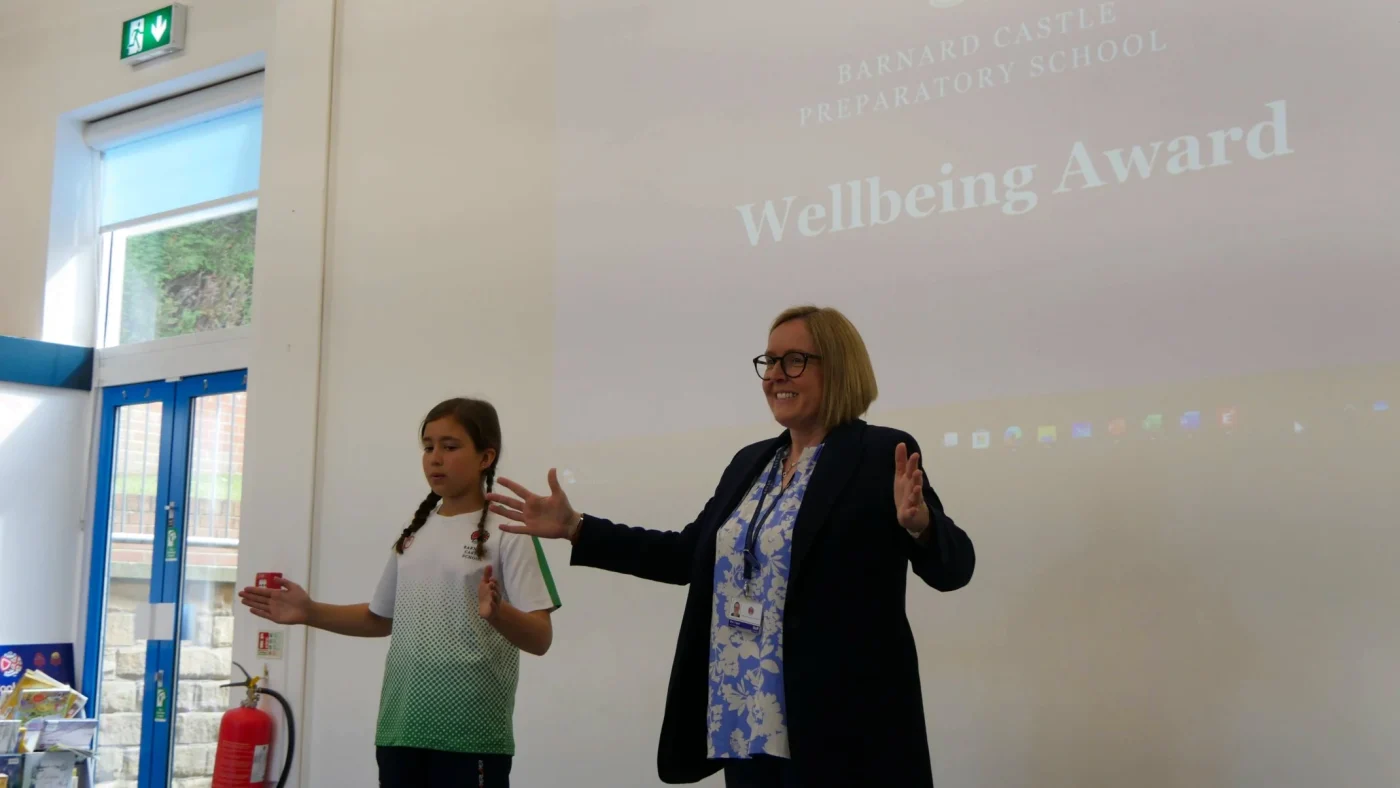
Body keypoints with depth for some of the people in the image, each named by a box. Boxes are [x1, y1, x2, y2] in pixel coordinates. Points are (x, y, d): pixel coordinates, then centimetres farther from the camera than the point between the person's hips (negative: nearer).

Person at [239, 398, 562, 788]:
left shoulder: (507, 534, -7)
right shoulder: (413, 534, 11)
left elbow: (540, 638, -13)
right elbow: (382, 618, 21)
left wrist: (498, 612, -33)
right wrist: (310, 612, 10)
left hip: (471, 735, -6)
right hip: (400, 728, 6)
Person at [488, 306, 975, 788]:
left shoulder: (881, 456, -7)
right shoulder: (750, 463, 13)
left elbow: (953, 567, -13)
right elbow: (689, 555, 18)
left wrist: (918, 524, -36)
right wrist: (575, 529, 14)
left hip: (838, 726, -6)